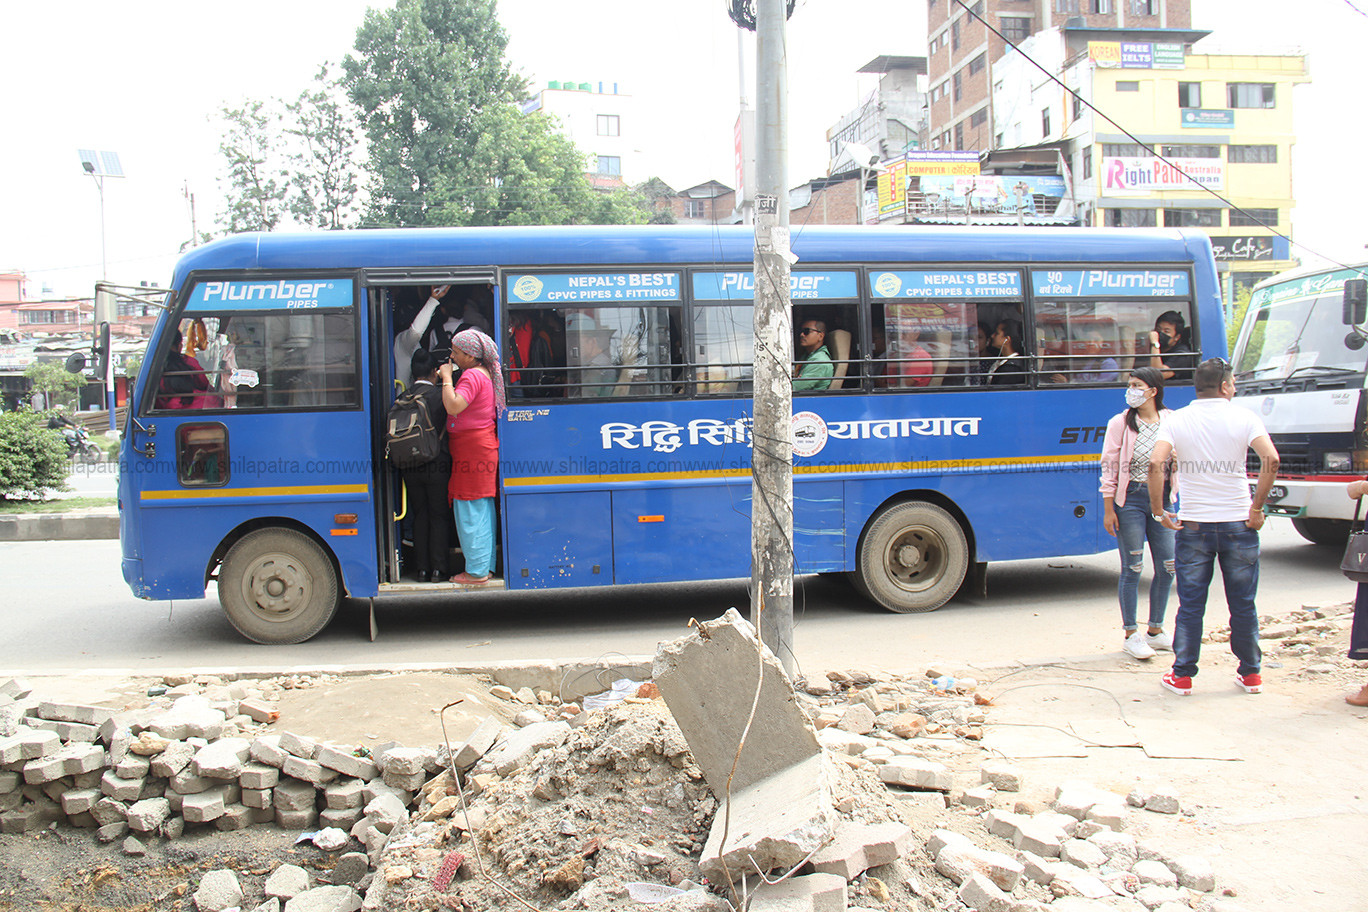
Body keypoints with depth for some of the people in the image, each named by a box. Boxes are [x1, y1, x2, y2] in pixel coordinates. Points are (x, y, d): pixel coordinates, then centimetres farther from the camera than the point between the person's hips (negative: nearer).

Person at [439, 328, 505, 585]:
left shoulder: (472, 375, -16)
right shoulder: (484, 373, 15)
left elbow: (454, 406, -27)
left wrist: (447, 378, -16)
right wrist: (448, 377, 13)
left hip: (472, 447, -10)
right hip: (484, 446, 10)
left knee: (470, 512, -4)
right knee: (483, 510, 13)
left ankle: (477, 571, 0)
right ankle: (487, 566, 20)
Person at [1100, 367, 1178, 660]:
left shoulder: (1171, 421, 5)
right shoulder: (1120, 423, -4)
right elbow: (1109, 466, -5)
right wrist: (1108, 508, -9)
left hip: (1162, 499, 4)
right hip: (1131, 499, -4)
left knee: (1167, 567, 6)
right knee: (1132, 568, -1)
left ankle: (1155, 631, 22)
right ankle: (1130, 635, 11)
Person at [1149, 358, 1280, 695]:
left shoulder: (1175, 420, 0)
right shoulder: (1243, 417, -3)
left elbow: (1156, 464, -15)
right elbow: (1271, 459, -17)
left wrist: (1158, 511, -6)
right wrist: (1257, 507, -9)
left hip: (1193, 525, 0)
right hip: (1238, 523, 0)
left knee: (1190, 605, 7)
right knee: (1243, 604, 12)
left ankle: (1183, 676, 11)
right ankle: (1250, 674, 22)